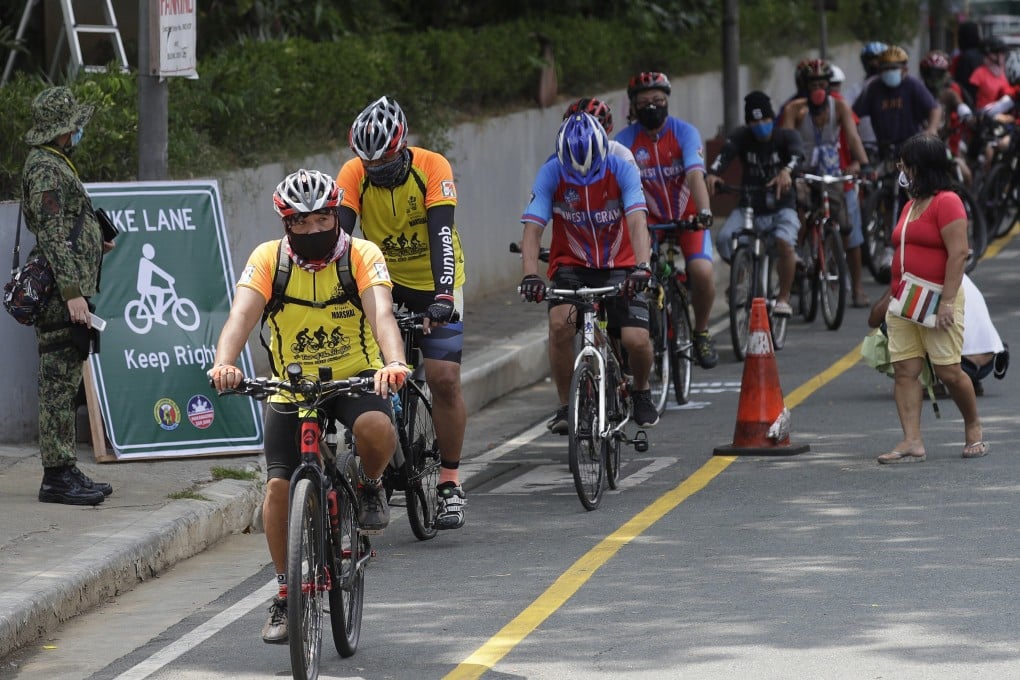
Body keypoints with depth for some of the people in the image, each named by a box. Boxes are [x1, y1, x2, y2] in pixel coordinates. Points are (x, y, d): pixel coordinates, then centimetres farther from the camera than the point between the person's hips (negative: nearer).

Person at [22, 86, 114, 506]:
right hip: (60, 296, -11)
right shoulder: (46, 169, -14)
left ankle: (65, 472, 17)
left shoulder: (55, 165, 19)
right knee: (58, 385, -9)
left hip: (66, 296, 11)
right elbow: (51, 235, -21)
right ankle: (57, 476, -8)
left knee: (65, 385, 13)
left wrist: (95, 242, 34)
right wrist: (72, 291, -24)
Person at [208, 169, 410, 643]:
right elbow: (242, 315, -26)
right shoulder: (268, 260, -12)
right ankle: (286, 593, 8)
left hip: (355, 375, -1)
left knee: (374, 427, -34)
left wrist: (394, 362, -50)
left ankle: (370, 485, 1)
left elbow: (381, 314, -30)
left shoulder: (362, 256, -15)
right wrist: (224, 363, -47)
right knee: (279, 486, -10)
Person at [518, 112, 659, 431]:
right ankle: (566, 405, -12)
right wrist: (530, 275, -39)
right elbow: (532, 228, -22)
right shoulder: (551, 174, -16)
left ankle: (641, 391, 16)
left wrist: (641, 267, -45)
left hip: (619, 267, 0)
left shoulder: (622, 170, -17)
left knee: (637, 339, -18)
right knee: (560, 323, -29)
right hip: (571, 266, 0)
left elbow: (637, 222, -28)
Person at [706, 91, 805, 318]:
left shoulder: (786, 136, -5)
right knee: (724, 239, -24)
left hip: (781, 207, -2)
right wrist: (712, 174, -45)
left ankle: (784, 298, -16)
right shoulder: (741, 137, -2)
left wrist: (786, 171, -52)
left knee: (784, 242, -32)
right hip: (749, 206, 2)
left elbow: (797, 154, -27)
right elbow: (724, 154, -21)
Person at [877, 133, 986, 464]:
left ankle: (973, 429, 18)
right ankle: (912, 442, -5)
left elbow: (958, 253, -16)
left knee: (948, 370, -4)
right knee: (904, 371, -2)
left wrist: (947, 301, -21)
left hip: (936, 302, -8)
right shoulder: (911, 205, 18)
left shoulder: (947, 202, -9)